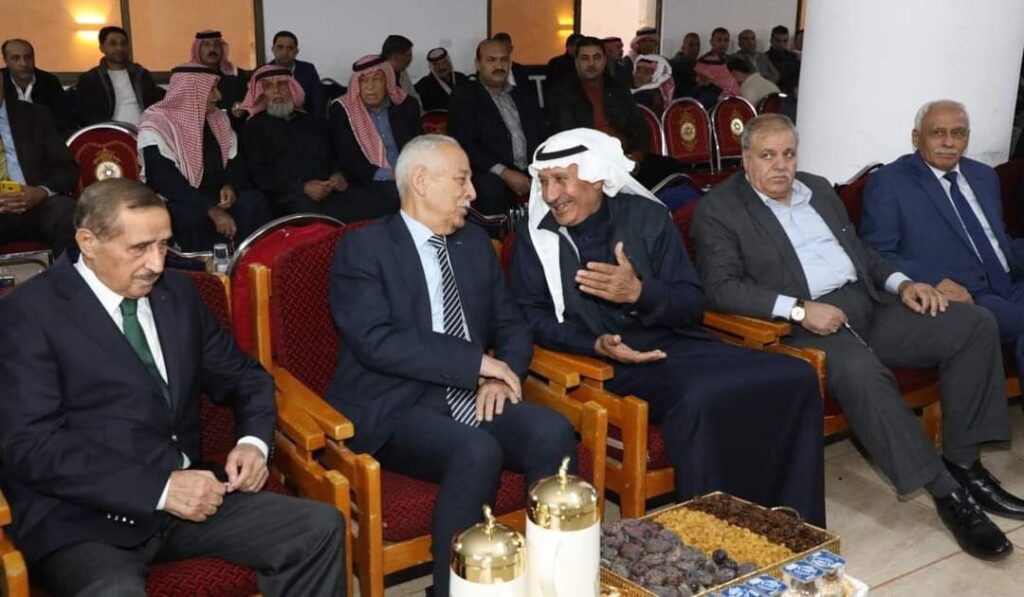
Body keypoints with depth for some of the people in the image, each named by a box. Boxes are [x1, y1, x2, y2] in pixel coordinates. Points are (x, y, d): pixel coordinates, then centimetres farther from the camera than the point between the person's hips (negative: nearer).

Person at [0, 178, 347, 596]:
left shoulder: (177, 292, 13)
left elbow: (243, 377, 20)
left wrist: (253, 441, -2)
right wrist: (160, 489, -20)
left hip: (185, 492, 6)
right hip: (82, 521, -5)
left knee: (321, 527, -14)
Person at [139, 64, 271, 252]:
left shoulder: (218, 120, 9)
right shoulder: (157, 126, -12)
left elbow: (236, 163, 11)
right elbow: (165, 182, -22)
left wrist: (231, 186, -15)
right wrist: (212, 210, -32)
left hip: (215, 200, 5)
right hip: (174, 204, -5)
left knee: (255, 202, -23)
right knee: (192, 216, -38)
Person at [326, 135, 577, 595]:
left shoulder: (475, 243, 15)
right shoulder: (362, 249, -5)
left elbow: (511, 324, 16)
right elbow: (376, 342, -17)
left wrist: (501, 374, -7)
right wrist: (477, 362, -18)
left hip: (470, 399, 6)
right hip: (397, 410, -5)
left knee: (553, 433, -22)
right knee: (477, 452, -33)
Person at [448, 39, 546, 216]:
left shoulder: (525, 95, 21)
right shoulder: (465, 96, 6)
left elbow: (543, 136, 16)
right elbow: (466, 144, -6)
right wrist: (504, 172, -18)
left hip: (533, 171, 4)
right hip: (492, 174, -4)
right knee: (492, 188, -37)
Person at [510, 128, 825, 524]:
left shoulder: (647, 215, 5)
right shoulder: (535, 238, 3)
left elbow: (692, 305, 3)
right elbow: (531, 315, 0)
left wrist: (639, 292, -18)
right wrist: (595, 344, -17)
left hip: (676, 343, 4)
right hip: (614, 361, -3)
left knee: (794, 376, -16)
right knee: (699, 401, -34)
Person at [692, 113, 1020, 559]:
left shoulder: (818, 188, 20)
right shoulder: (718, 209, -2)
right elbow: (721, 288, -13)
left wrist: (900, 282, 6)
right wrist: (798, 309, -22)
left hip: (868, 305, 7)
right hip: (804, 324, -7)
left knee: (974, 324, -7)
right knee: (860, 371, -37)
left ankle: (962, 462, -1)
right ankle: (946, 492, -23)